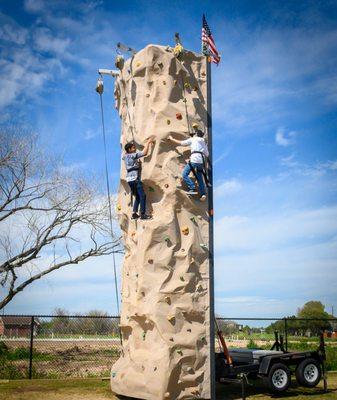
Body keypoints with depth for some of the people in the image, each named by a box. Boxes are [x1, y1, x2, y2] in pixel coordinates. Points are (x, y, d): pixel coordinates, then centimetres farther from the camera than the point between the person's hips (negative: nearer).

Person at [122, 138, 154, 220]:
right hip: (135, 179, -9)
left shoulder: (125, 156, 11)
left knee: (138, 197, 17)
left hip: (129, 179, 9)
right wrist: (148, 142, -1)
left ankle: (134, 214, 15)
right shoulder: (133, 155, -10)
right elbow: (144, 152, -13)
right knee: (142, 196, -4)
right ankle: (143, 214, -6)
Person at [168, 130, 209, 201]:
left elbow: (181, 143, 11)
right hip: (201, 161, 6)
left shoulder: (192, 140, 10)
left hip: (194, 160, -6)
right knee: (200, 178, 12)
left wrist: (172, 139, 22)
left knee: (185, 174, -1)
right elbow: (207, 154, 25)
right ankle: (203, 194, 1)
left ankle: (192, 189, -13)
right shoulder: (203, 142, 24)